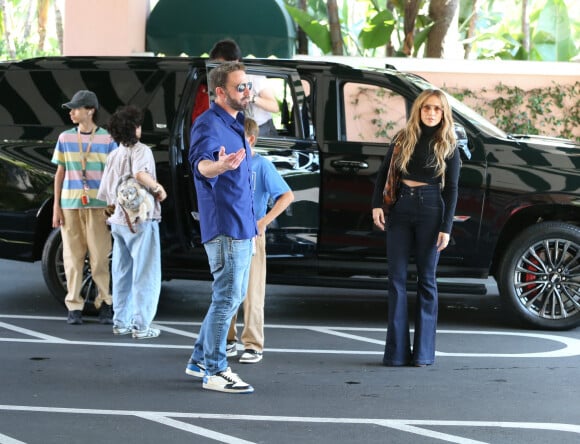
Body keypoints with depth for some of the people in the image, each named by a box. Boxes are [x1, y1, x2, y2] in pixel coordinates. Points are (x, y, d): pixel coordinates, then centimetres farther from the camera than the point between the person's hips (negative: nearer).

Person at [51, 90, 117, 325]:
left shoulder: (107, 139, 1)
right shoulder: (65, 138, 9)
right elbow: (60, 173, 11)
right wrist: (56, 206, 6)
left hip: (98, 206, -2)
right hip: (70, 204, 2)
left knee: (100, 257, -3)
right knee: (72, 256, 2)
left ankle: (104, 303, 6)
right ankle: (74, 306, 7)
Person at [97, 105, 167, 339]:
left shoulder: (113, 155, 11)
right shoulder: (141, 151, -10)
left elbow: (105, 193, 12)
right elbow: (140, 173, -31)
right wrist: (158, 188, -16)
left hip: (119, 220, 7)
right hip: (141, 219, -7)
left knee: (122, 273, 15)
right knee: (145, 274, -2)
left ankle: (120, 322, 19)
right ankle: (141, 326, -3)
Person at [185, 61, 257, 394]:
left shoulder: (236, 124, 16)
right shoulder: (209, 124, -14)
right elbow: (201, 163, -32)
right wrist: (218, 166, -56)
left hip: (243, 226, 10)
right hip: (225, 227, -10)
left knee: (233, 297, 16)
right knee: (228, 298, -8)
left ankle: (200, 359, 25)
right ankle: (215, 371, -2)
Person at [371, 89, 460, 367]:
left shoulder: (448, 146, 2)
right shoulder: (403, 139, 8)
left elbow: (451, 189, 0)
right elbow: (383, 173, 13)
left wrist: (446, 227, -8)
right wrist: (376, 205, -1)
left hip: (430, 210, -2)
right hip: (400, 209, 2)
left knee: (426, 280, 3)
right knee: (396, 278, 0)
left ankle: (423, 351, 8)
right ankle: (396, 351, 4)